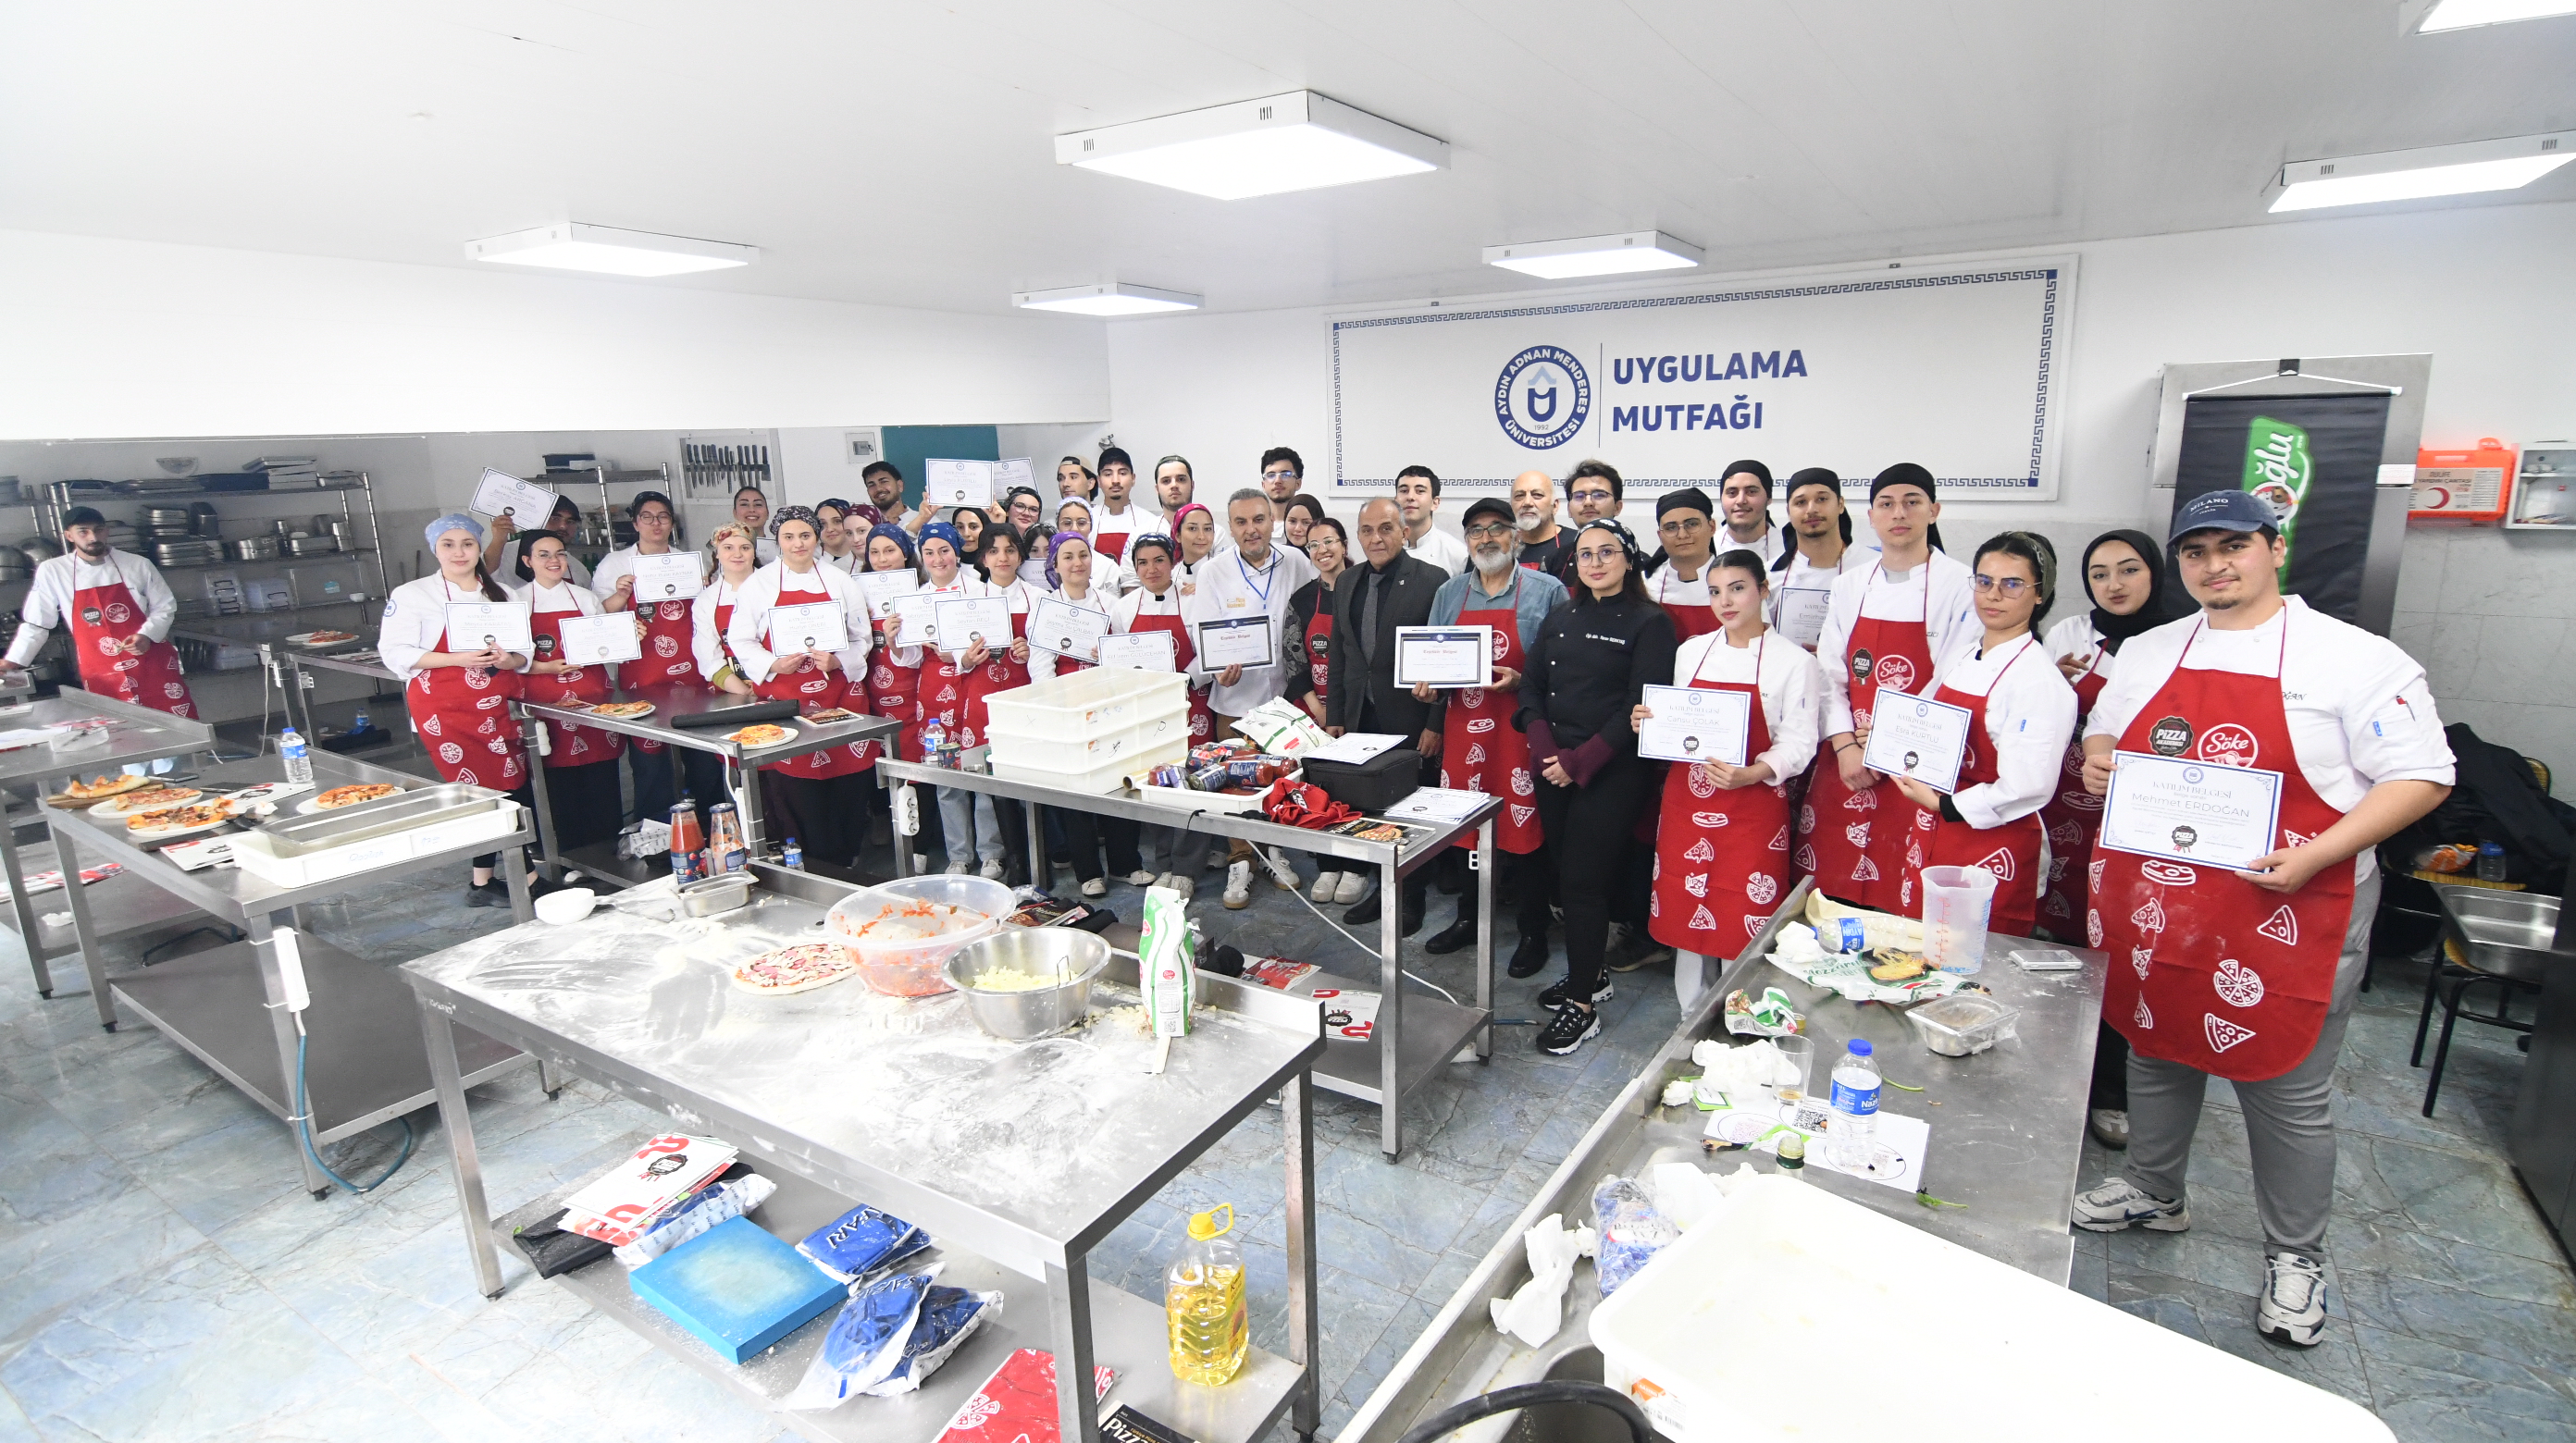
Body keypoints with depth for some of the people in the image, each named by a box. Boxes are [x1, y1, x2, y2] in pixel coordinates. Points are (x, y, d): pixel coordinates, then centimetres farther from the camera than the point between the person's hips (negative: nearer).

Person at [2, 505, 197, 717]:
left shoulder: (138, 566, 2)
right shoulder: (52, 572, 3)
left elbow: (165, 608, 6)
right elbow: (37, 623, 10)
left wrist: (147, 636, -10)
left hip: (153, 663, 0)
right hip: (102, 676, 1)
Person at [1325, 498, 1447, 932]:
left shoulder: (1432, 580, -7)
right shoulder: (1347, 582, 11)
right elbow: (1337, 653, 13)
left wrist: (1436, 723, -13)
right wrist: (1334, 717, 9)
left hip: (1411, 720, -5)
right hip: (1361, 718, 5)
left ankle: (1412, 898, 21)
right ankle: (1382, 889, 27)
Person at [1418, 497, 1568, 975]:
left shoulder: (1546, 591, -1)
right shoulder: (1449, 593, 12)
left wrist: (1520, 682, -17)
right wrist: (1426, 685, -2)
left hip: (1521, 731, -4)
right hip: (1462, 729, 4)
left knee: (1524, 829, 1)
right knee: (1464, 826, 12)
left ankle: (1533, 932, 17)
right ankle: (1468, 918, 30)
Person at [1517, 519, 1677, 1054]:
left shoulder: (1649, 623, -4)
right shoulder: (1560, 619, 13)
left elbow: (1641, 706, -12)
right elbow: (1531, 687, 9)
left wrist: (1581, 761, -15)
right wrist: (1544, 750, -7)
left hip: (1611, 773, -5)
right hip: (1554, 768, 6)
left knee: (1583, 880, -5)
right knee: (1564, 873, 9)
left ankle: (1581, 1005, 7)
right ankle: (1589, 975, 29)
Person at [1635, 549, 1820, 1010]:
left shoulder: (1793, 661, -4)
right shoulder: (1691, 651, 8)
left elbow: (1798, 742, -8)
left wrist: (1751, 774, -24)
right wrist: (1648, 725, -6)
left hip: (1753, 807, -4)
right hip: (1686, 801, 4)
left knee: (1743, 922, -1)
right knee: (1685, 910, 10)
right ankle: (1691, 1019, 28)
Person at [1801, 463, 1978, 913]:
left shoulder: (1960, 584, -4)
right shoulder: (1850, 585, 9)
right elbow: (1829, 672, 5)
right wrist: (1845, 747, -7)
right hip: (1846, 761, 4)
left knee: (1904, 903, 0)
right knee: (1833, 896, 7)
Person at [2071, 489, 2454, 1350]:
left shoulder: (2357, 659, -7)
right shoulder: (2147, 654, 8)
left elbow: (2421, 778, -9)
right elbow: (2103, 737, 20)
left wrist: (2314, 856, -21)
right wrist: (2096, 763, -5)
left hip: (2286, 917, -4)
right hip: (2154, 910, 5)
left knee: (2287, 1092, 7)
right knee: (2155, 1051, 19)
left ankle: (2295, 1256, 28)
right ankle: (2154, 1192, 40)